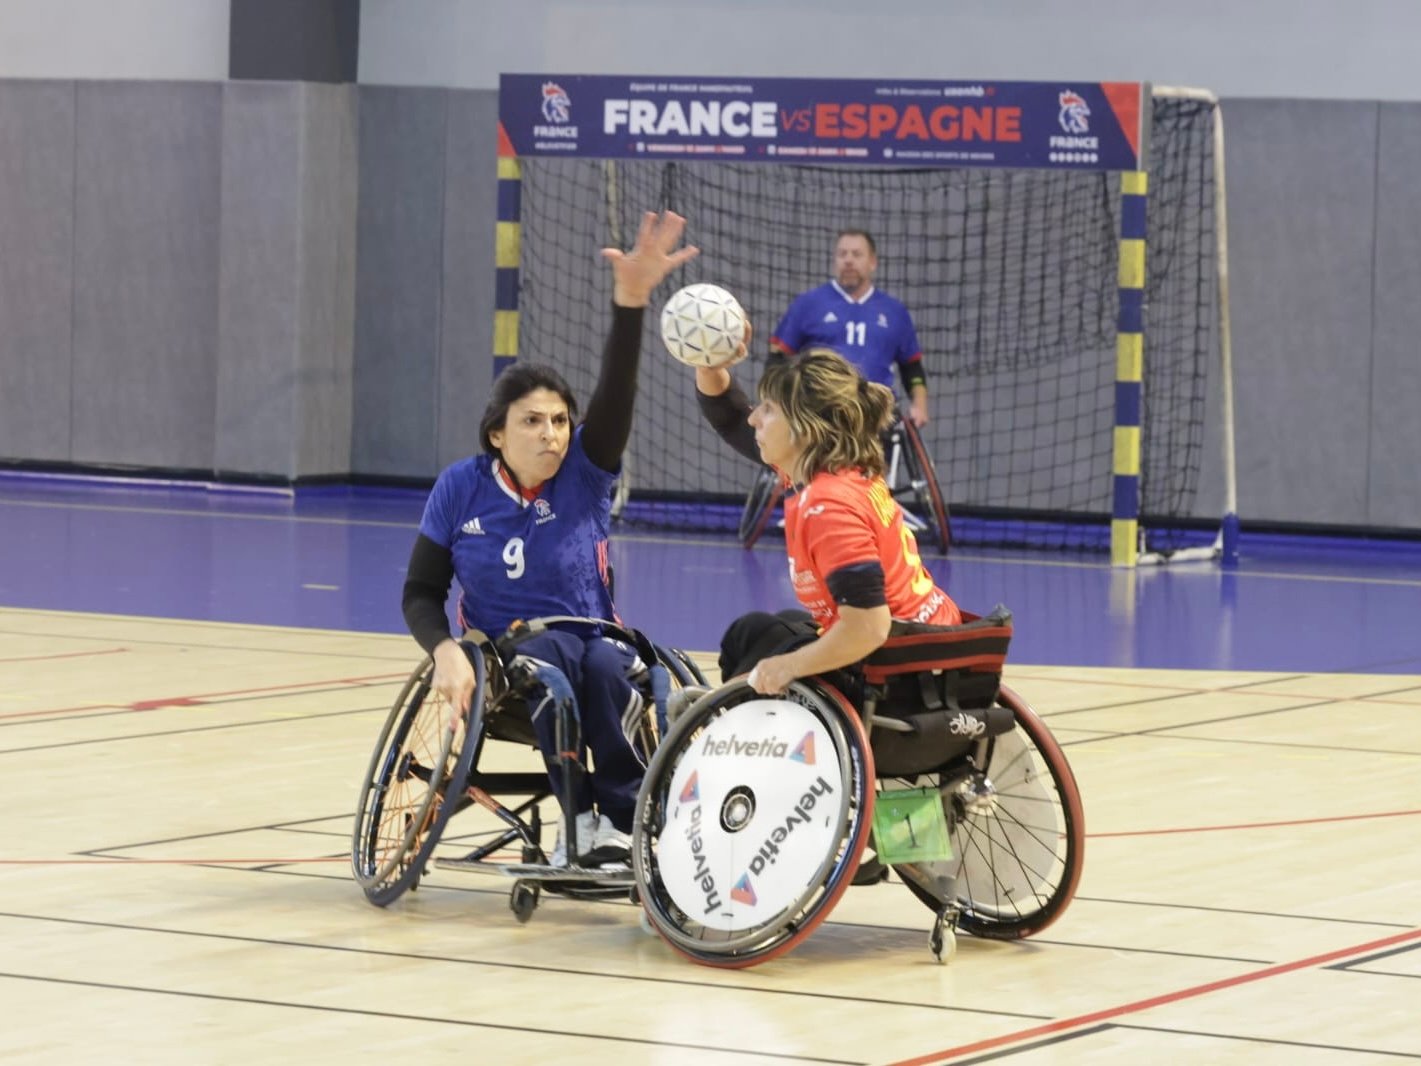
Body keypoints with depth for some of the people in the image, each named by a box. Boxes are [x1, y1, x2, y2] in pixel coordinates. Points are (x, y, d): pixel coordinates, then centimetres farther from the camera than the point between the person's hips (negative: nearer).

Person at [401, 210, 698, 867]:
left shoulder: (584, 474, -4)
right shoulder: (461, 488, -3)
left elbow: (616, 391, -21)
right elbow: (422, 592, 0)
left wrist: (629, 302, -37)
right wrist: (446, 651, -22)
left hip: (590, 643, 1)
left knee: (605, 665, -36)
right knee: (553, 654, -36)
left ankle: (620, 819, -28)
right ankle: (579, 815, -32)